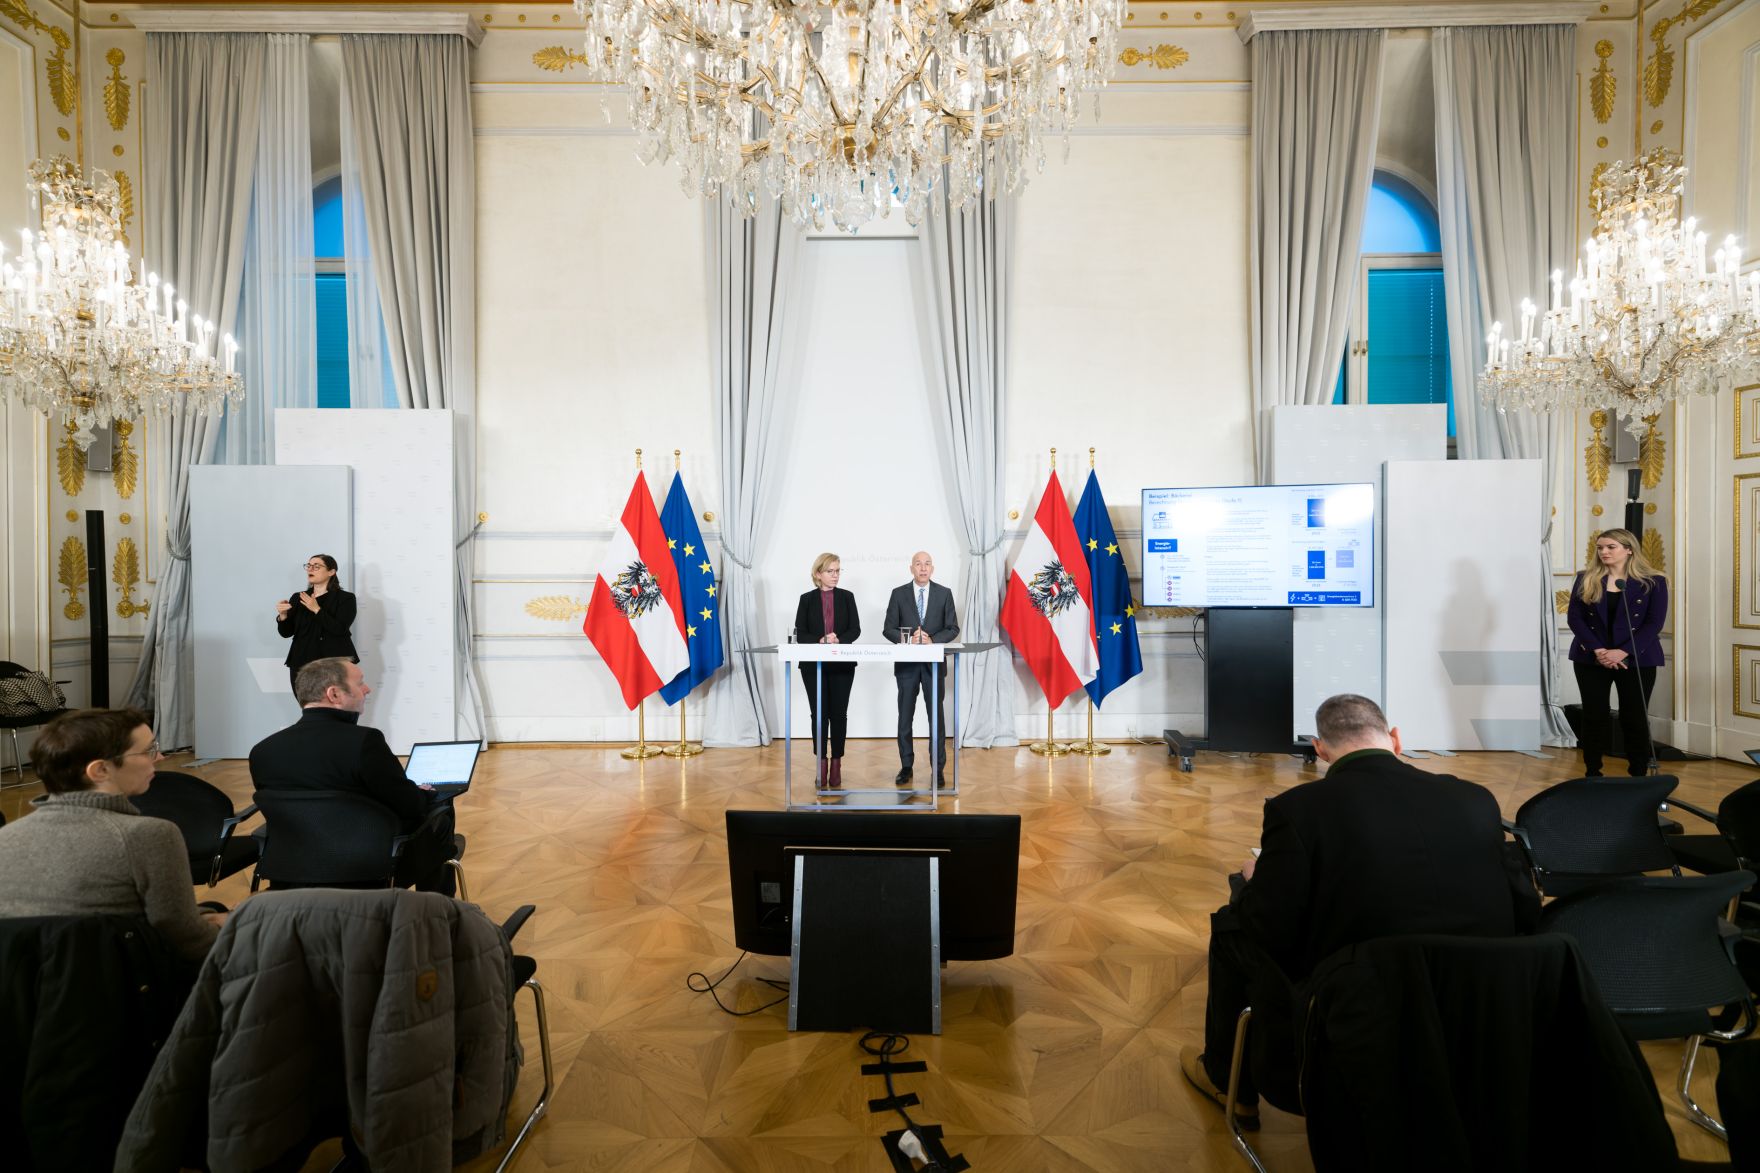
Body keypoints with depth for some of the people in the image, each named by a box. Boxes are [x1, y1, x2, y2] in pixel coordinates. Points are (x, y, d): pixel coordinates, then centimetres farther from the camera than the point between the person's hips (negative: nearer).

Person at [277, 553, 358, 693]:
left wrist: (317, 609, -14)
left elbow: (340, 629, -13)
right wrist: (283, 615, -7)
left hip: (335, 664, -4)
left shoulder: (345, 598, 0)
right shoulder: (297, 598, 13)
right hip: (302, 663, 4)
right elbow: (286, 633, 11)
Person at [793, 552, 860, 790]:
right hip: (814, 664, 0)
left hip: (842, 664, 1)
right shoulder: (807, 599, 4)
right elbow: (800, 634, -1)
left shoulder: (847, 597, 6)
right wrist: (821, 641, -18)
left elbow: (855, 629, 0)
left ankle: (836, 764, 11)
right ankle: (821, 764, 12)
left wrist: (839, 640, -19)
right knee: (819, 713, 2)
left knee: (838, 713, 3)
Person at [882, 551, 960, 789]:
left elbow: (953, 628, 2)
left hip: (934, 662, 0)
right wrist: (907, 639, -17)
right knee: (905, 717, 6)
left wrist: (932, 640, -15)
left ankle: (938, 768, 10)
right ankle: (906, 766, 17)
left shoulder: (944, 593, 3)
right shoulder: (899, 594, 3)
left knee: (937, 715, 1)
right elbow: (888, 629, 2)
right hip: (906, 662, 1)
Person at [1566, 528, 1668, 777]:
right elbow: (1574, 617, -2)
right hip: (1590, 659, 1)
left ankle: (1639, 776, 13)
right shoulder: (1586, 580, 4)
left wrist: (1622, 652, -17)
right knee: (1594, 716, 4)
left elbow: (1654, 623, -6)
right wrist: (1598, 651, -14)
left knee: (1635, 718, 2)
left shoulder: (1653, 582, 0)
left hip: (1637, 660, -1)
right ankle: (1592, 774, 13)